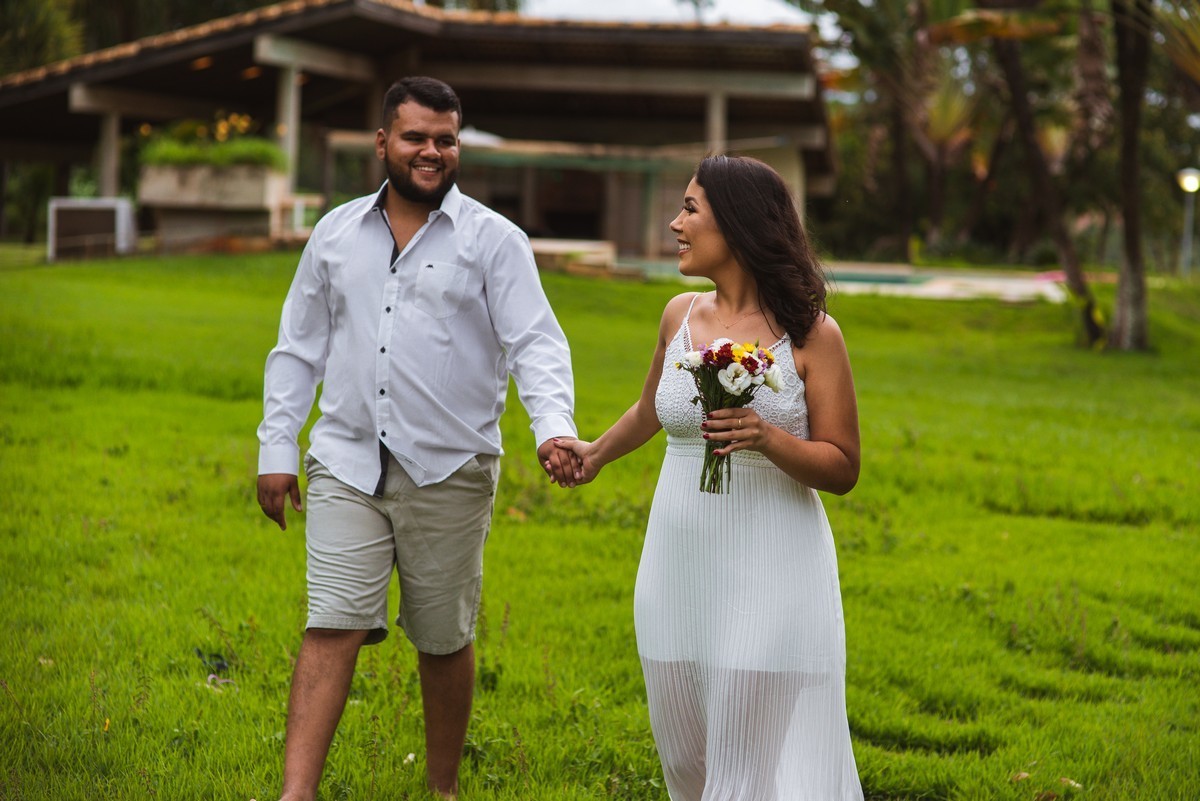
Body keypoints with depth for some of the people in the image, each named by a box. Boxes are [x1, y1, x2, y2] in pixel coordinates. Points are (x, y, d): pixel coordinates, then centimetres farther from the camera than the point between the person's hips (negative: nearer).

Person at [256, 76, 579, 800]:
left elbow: (535, 343, -8)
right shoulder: (337, 233, 10)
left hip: (449, 471, -1)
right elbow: (299, 350, 15)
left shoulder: (494, 240, 0)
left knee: (444, 640, 10)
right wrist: (276, 449, 9)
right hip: (347, 467, 2)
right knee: (332, 629, -8)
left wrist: (555, 426, -25)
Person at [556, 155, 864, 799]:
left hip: (770, 573, -5)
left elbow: (842, 469, -6)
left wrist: (767, 438, -22)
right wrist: (596, 452, 38)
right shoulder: (680, 316, 6)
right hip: (678, 568, 5)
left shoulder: (810, 334, -8)